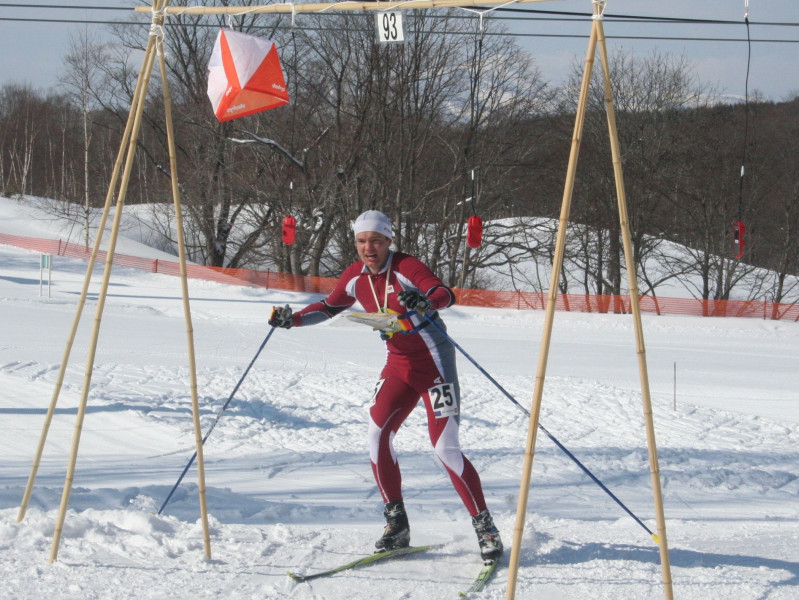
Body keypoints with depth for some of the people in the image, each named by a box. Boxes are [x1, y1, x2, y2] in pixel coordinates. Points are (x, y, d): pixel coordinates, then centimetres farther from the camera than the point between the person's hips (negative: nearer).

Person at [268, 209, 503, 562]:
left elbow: (446, 295, -34)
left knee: (446, 448, -13)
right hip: (399, 365, 6)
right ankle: (397, 524, -1)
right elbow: (330, 307, 17)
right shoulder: (356, 276, 1)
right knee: (377, 433, -12)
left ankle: (485, 527, -2)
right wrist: (293, 319, 2)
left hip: (434, 361, -6)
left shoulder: (406, 268, -18)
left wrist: (425, 303, -55)